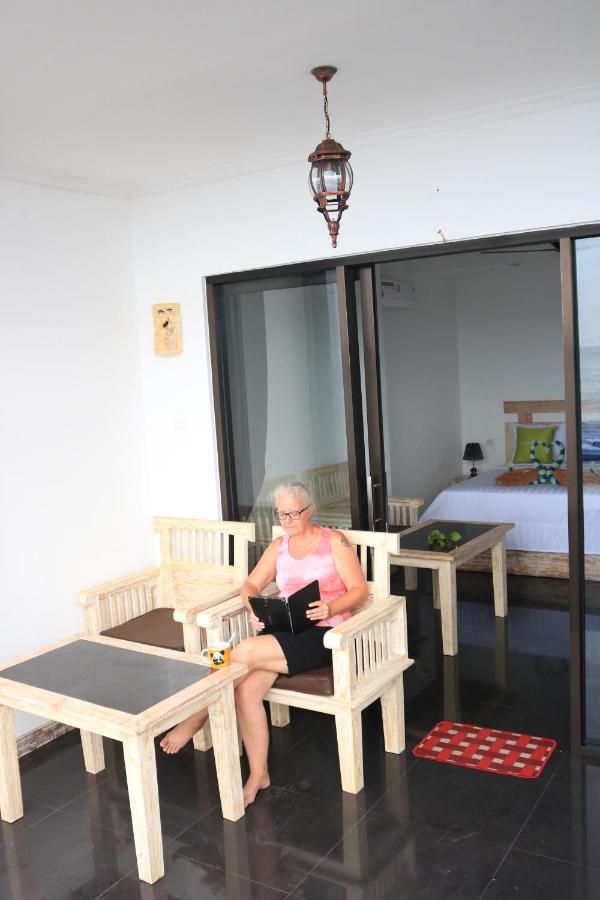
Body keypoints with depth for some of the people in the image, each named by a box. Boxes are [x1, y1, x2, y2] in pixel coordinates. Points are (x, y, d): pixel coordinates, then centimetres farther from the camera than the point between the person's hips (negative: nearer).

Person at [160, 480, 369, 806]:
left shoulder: (334, 541, -1)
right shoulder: (279, 546, 15)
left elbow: (359, 589, -4)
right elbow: (250, 586, 12)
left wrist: (330, 608, -23)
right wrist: (254, 611, -10)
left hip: (325, 635, -5)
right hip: (287, 633, 5)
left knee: (244, 652, -27)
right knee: (246, 688, -24)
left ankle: (195, 719, -8)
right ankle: (258, 774, -9)